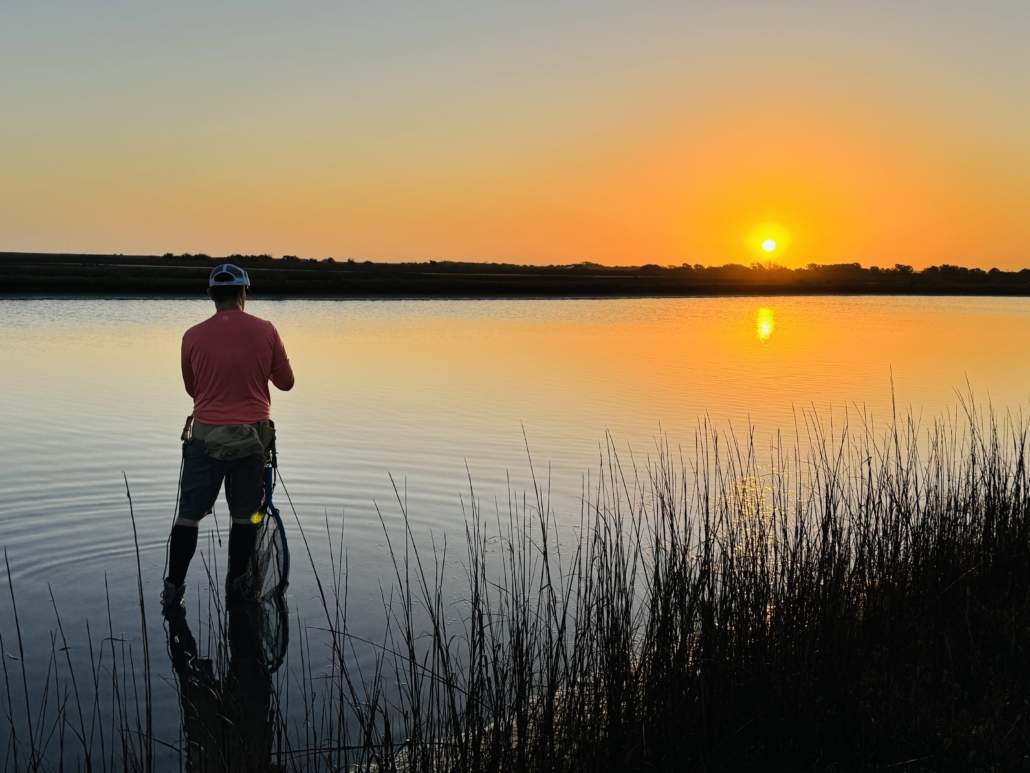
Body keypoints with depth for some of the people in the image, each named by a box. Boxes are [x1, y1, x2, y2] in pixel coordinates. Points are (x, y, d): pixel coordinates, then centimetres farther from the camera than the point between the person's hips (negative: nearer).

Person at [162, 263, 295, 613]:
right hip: (252, 436, 0)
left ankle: (173, 588, 11)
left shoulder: (193, 336, -5)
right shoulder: (265, 331, -6)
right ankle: (236, 587, 18)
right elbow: (286, 382, 5)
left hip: (205, 436, 0)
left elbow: (192, 388, 9)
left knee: (188, 515, 9)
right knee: (245, 517, 11)